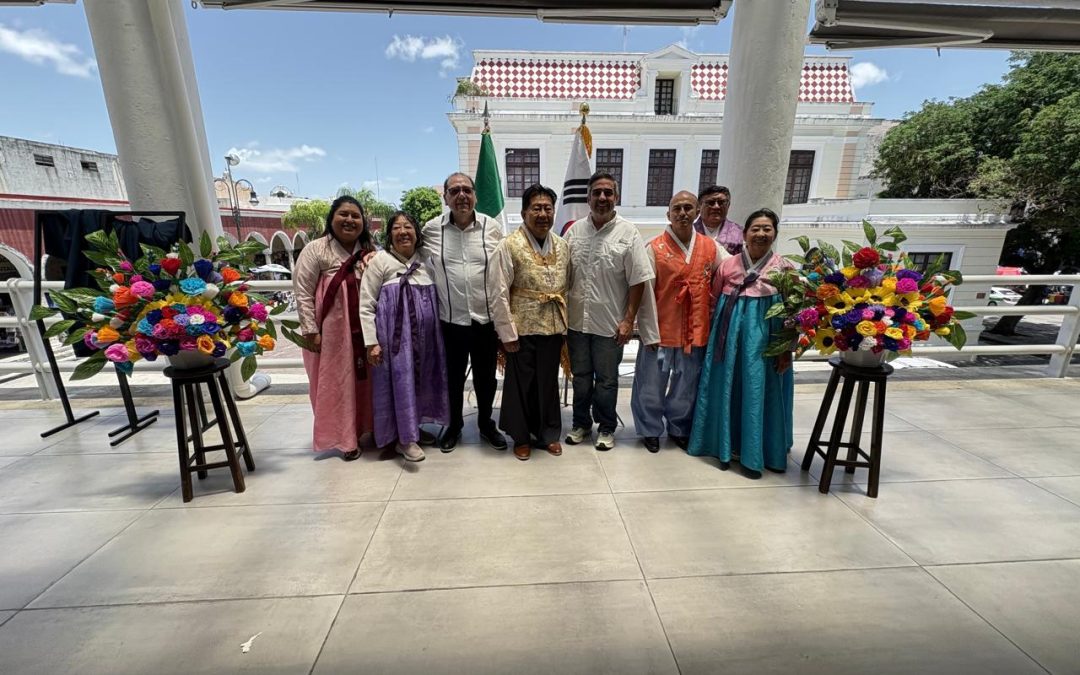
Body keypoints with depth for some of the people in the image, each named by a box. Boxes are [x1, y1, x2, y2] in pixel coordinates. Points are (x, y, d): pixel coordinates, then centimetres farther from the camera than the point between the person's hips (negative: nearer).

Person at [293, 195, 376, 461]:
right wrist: (311, 330, -10)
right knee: (337, 384, 7)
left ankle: (366, 430, 30)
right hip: (331, 332, -3)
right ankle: (345, 438, 22)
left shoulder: (370, 251, 7)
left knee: (365, 381, 12)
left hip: (364, 329, 4)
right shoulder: (316, 250, -5)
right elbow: (303, 293, -7)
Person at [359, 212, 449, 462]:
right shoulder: (380, 261, -4)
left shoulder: (425, 261, 10)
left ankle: (414, 427, 28)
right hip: (394, 333, -5)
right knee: (400, 379, -3)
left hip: (423, 335, 5)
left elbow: (436, 300, 17)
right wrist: (371, 342, -11)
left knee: (421, 378, 11)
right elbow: (366, 305, -5)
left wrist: (437, 333, 12)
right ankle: (405, 438, 8)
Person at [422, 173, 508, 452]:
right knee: (453, 377, 15)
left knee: (486, 377, 14)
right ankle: (454, 425, 37)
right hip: (450, 321, 0)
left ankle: (486, 423, 36)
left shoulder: (493, 227, -2)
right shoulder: (431, 229, -2)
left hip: (487, 319, 0)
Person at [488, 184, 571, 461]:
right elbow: (498, 293, -12)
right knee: (521, 384, 10)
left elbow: (569, 288, 10)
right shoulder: (509, 246, -10)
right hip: (522, 329, -4)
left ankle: (548, 433, 34)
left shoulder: (562, 246, 6)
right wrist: (507, 332, -13)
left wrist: (566, 324, 7)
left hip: (553, 327, 4)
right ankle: (521, 436, 30)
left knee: (549, 382, 15)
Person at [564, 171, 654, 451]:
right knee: (580, 377, 16)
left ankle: (606, 428, 30)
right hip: (576, 320, 3)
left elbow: (638, 282, -8)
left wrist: (628, 320, -11)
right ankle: (581, 424, 34)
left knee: (606, 380, 11)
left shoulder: (628, 233, -6)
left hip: (610, 322, -3)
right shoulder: (574, 230, 4)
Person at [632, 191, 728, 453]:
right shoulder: (654, 248, -7)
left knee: (687, 386, 16)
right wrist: (650, 333, -11)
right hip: (662, 330, -3)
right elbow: (646, 294, -9)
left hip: (697, 330, 4)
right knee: (652, 384, 8)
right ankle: (651, 430, 28)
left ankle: (680, 429, 35)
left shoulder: (711, 247, 3)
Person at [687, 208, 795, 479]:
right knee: (726, 388, 8)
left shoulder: (783, 268, 0)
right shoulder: (727, 265, 3)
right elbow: (713, 300, 8)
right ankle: (726, 445, 25)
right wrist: (714, 333, 1)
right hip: (730, 331, 2)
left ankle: (752, 454, 18)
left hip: (765, 334, -1)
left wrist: (787, 349, -4)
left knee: (758, 390, 3)